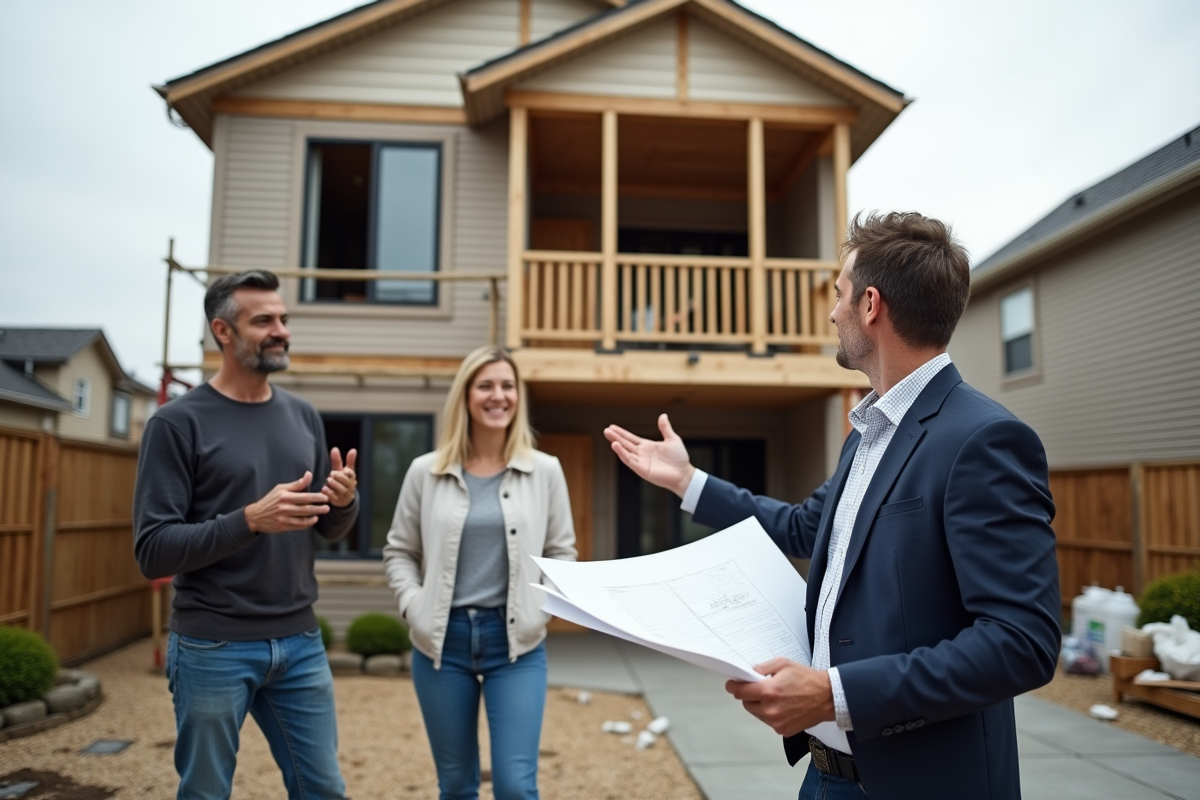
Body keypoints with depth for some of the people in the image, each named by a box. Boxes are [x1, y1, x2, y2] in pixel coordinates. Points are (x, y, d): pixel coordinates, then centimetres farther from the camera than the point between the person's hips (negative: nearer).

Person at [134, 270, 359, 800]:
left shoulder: (303, 417, 7)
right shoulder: (178, 422, -8)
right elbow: (153, 551, -13)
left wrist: (344, 502, -11)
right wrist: (250, 520, -26)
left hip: (300, 642, 4)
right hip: (213, 648, -4)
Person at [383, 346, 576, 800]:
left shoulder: (545, 471, 0)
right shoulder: (426, 472, 0)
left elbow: (562, 552, 7)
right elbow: (398, 551, 8)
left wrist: (542, 607, -5)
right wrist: (413, 606, -5)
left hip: (516, 643, -1)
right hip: (441, 642, 1)